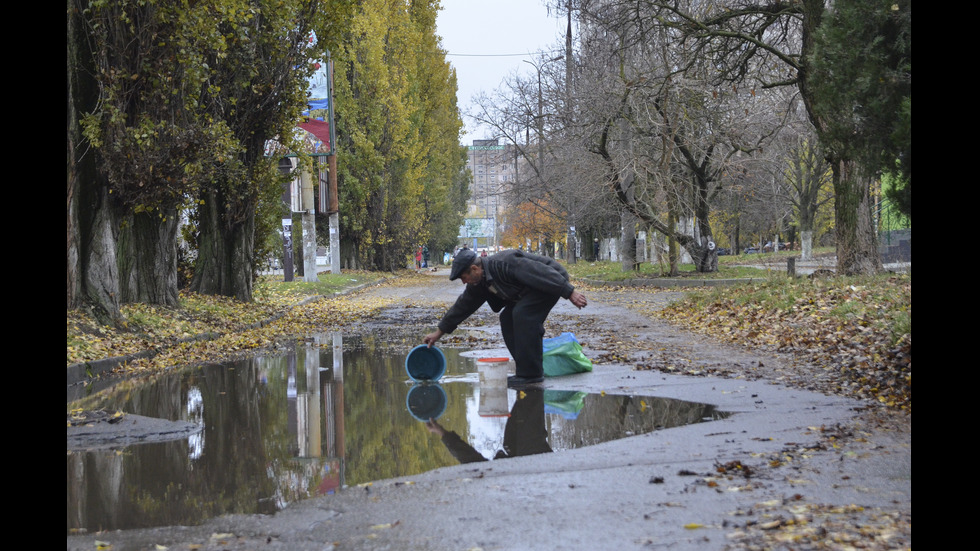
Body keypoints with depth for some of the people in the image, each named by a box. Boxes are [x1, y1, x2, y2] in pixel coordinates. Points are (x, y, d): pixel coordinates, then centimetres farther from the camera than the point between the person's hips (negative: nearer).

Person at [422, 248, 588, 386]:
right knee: (507, 318, 2)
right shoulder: (479, 283, 2)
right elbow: (463, 306, 13)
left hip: (551, 281, -10)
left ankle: (530, 374, -20)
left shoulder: (504, 263, -28)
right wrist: (439, 332, 16)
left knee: (522, 314, -23)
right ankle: (530, 369, 6)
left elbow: (541, 272, -30)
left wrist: (570, 293, -31)